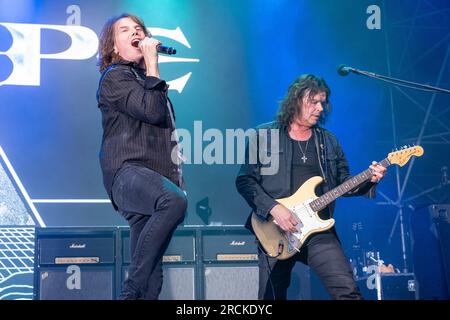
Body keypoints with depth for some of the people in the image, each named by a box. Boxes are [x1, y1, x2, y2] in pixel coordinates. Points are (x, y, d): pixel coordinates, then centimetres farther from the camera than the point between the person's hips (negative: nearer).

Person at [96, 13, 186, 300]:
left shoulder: (146, 79, 28)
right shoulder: (114, 77, 2)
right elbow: (152, 111, -15)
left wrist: (177, 178, 27)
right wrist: (152, 63, -5)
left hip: (156, 176, 8)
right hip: (127, 171, -8)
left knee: (152, 270, 0)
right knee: (175, 201, -38)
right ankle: (132, 291, -32)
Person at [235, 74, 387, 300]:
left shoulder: (328, 141, 14)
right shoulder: (264, 135, 1)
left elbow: (342, 183, 17)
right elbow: (245, 180, -4)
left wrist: (369, 180, -2)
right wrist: (272, 208, -16)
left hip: (318, 230, 2)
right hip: (275, 231, -2)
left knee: (348, 291, -13)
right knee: (271, 296, 4)